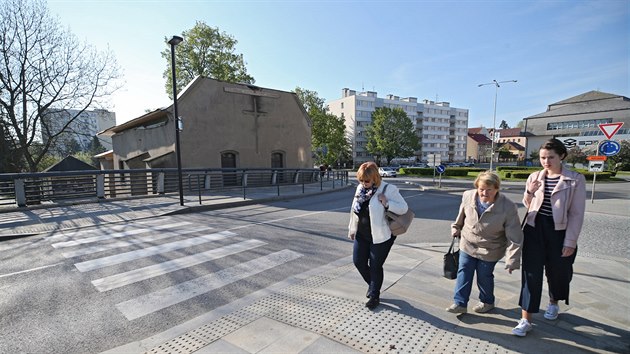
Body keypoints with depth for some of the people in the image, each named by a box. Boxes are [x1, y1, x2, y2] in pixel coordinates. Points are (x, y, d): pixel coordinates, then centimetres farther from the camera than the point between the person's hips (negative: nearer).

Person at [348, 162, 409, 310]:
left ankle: (374, 296, 26)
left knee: (375, 266, 5)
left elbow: (403, 208, -14)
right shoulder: (360, 188, 2)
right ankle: (372, 285, 39)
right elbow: (355, 210, 12)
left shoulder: (388, 189, -16)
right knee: (358, 261, 10)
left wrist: (386, 203, -29)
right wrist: (352, 229, 14)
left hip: (380, 235, -6)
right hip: (362, 234, 6)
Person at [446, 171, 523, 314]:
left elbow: (514, 237, -20)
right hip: (467, 245, 3)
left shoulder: (508, 207, -25)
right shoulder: (468, 196, -15)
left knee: (484, 276, 12)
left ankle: (487, 301, 38)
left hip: (489, 250, -3)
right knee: (463, 273, 6)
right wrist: (456, 228, 18)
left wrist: (512, 260, -20)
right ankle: (460, 303, 17)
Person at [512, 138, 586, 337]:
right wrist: (529, 192, -10)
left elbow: (577, 213, -7)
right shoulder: (534, 177, 3)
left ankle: (553, 303, 48)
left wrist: (570, 241, -9)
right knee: (531, 274, 0)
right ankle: (525, 320, 6)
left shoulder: (575, 180, -7)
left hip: (559, 232, -1)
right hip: (534, 230, 2)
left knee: (557, 272, 18)